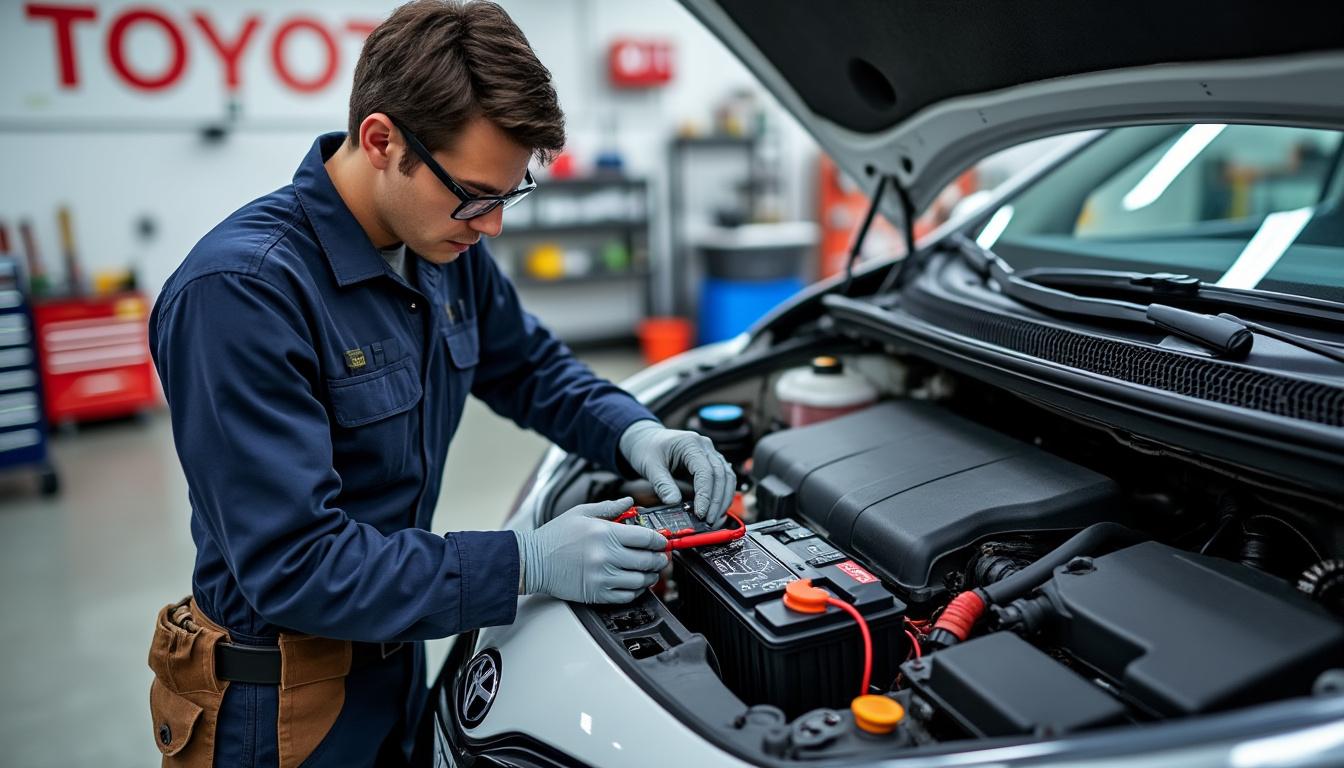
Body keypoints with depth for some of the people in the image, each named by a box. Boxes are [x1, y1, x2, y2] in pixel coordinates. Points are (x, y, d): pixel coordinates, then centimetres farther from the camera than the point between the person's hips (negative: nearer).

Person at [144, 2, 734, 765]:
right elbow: (295, 565, -29)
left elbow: (530, 367, 10)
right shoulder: (240, 291, -28)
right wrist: (527, 564, -29)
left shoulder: (446, 250, -6)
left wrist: (634, 432, -9)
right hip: (278, 702, -6)